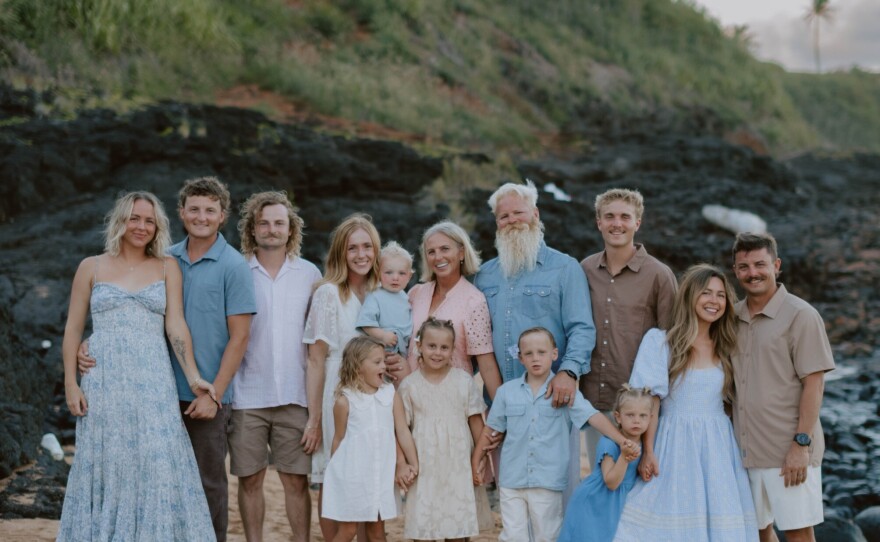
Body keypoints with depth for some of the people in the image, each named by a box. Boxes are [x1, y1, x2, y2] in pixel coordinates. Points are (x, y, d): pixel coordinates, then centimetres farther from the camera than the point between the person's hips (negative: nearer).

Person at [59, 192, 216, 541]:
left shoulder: (167, 268, 9)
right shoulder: (92, 267, 8)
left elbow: (175, 325, 1)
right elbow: (73, 330, 8)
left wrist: (193, 377, -10)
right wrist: (70, 384, -1)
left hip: (153, 381, 0)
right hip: (104, 381, 0)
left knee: (159, 466, -6)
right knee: (107, 467, 2)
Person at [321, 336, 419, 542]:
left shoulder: (391, 394, 1)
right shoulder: (345, 401, -8)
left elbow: (402, 431, 1)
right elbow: (339, 439, 0)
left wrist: (413, 464, -1)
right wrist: (336, 471, 5)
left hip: (381, 474, 3)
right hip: (352, 475, -3)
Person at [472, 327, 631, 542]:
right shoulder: (506, 391, 4)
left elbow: (594, 417, -13)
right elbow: (491, 430, 12)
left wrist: (622, 441, -25)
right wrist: (476, 462, 12)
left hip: (548, 482, -1)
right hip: (512, 480, 1)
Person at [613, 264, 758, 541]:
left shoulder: (725, 347, 11)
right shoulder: (659, 341, -3)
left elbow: (729, 400, 15)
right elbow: (651, 401, -6)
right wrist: (648, 452, -11)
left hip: (718, 447, 4)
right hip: (676, 447, -4)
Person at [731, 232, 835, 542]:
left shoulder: (801, 316, -6)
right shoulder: (733, 317, 10)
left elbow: (813, 382, -10)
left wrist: (801, 443, -16)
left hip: (788, 451, -5)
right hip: (747, 449, 5)